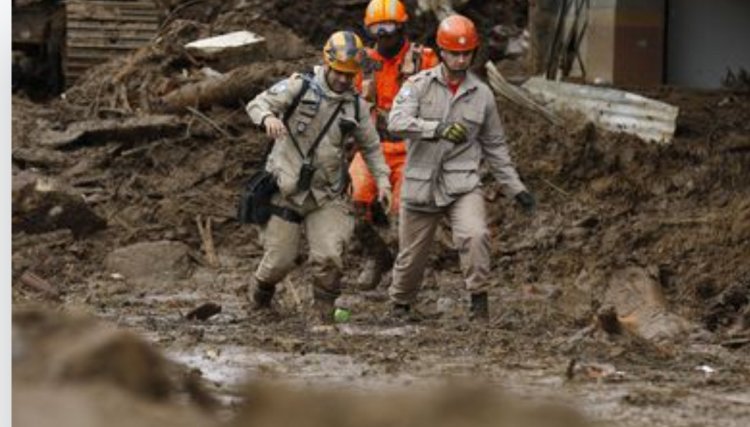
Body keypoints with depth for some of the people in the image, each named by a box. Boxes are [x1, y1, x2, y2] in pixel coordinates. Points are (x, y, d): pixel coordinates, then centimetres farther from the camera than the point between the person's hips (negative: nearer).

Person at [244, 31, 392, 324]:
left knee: (328, 258, -14)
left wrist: (382, 179, 4)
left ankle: (324, 311, 7)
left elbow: (371, 146, 16)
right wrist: (268, 117, -33)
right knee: (279, 261, 4)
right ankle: (259, 292, 36)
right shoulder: (299, 87, -6)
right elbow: (257, 104, -10)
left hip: (327, 196, 2)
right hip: (287, 188, -2)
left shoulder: (356, 105, 6)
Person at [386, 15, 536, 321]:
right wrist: (438, 129, -33)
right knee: (412, 254, 10)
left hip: (462, 184, 1)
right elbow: (397, 122, -19)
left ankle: (479, 300, -13)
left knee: (475, 235, -26)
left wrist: (516, 189, 12)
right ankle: (400, 303, 37)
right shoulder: (419, 85, -2)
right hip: (421, 185, -1)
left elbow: (495, 147, 16)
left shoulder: (482, 95, 6)